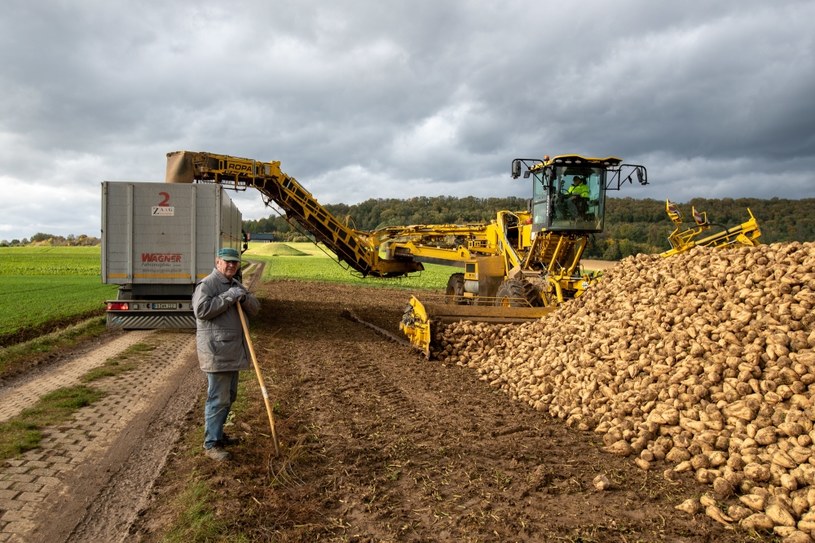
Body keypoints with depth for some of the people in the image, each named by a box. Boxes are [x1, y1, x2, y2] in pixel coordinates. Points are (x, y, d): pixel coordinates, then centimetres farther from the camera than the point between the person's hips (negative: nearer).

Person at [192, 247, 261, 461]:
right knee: (218, 398, -6)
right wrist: (228, 297, -22)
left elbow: (255, 308, 9)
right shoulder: (207, 284, -10)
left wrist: (244, 297, -11)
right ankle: (211, 444, 3)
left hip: (233, 350, 9)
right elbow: (201, 309, -24)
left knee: (229, 396, 18)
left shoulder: (236, 285, 16)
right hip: (216, 351, -9)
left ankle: (217, 433, 32)